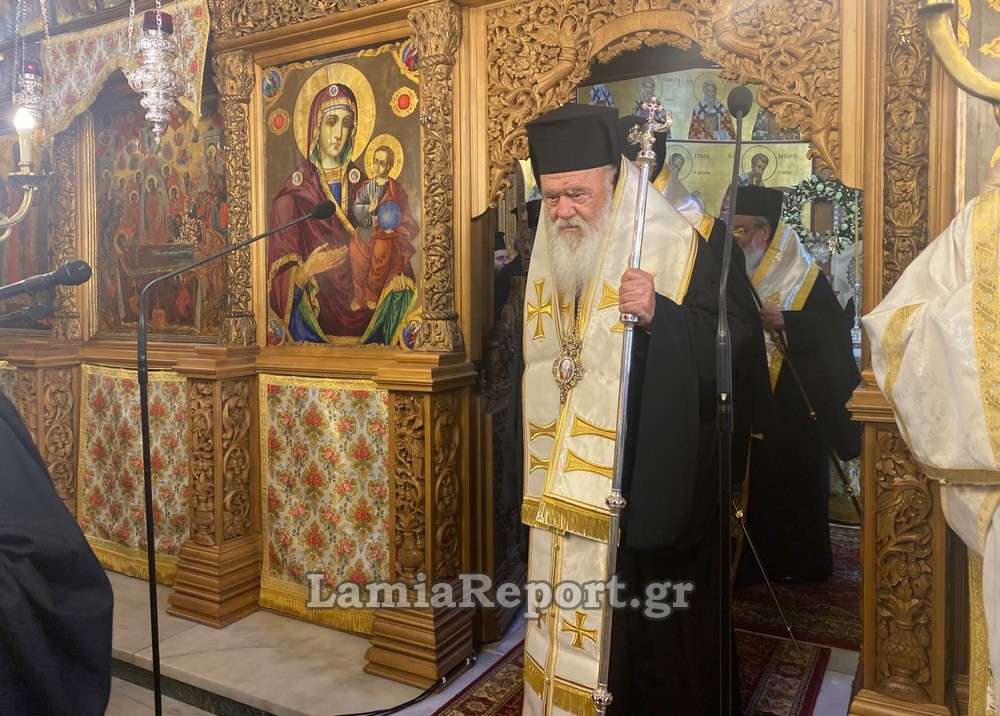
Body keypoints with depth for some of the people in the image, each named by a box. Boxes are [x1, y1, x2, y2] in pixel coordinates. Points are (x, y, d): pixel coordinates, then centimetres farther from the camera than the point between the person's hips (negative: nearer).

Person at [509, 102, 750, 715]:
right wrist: (527, 460, 19)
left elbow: (726, 355, -15)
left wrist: (659, 314, -30)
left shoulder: (672, 249, -10)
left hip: (650, 496, -5)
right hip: (562, 497, 5)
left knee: (654, 643, 8)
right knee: (567, 631, 15)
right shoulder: (547, 259, 8)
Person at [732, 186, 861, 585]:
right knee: (748, 479, 4)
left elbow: (835, 325, -8)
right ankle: (748, 561, 16)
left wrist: (785, 321, -20)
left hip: (792, 403, -3)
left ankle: (798, 562, 18)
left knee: (792, 478, 4)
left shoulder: (802, 275, -1)